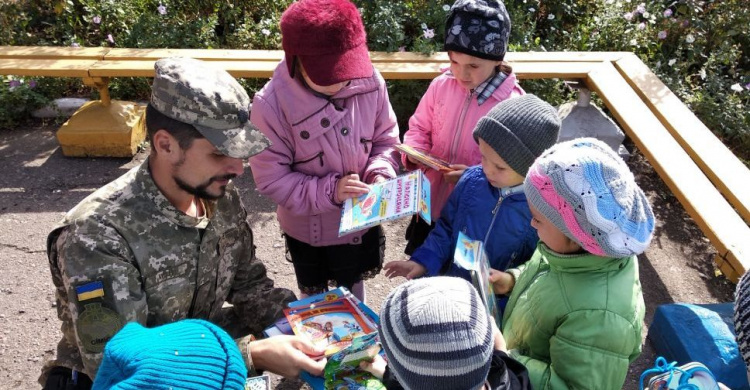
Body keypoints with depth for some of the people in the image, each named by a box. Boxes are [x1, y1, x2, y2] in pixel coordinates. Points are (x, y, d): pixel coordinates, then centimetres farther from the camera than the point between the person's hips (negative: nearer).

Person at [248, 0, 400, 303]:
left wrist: (381, 173, -23)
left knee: (353, 297, 29)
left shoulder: (370, 82, -20)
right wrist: (329, 190, -32)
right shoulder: (272, 104, -28)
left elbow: (386, 139, -4)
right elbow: (271, 178, -22)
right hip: (308, 229, -2)